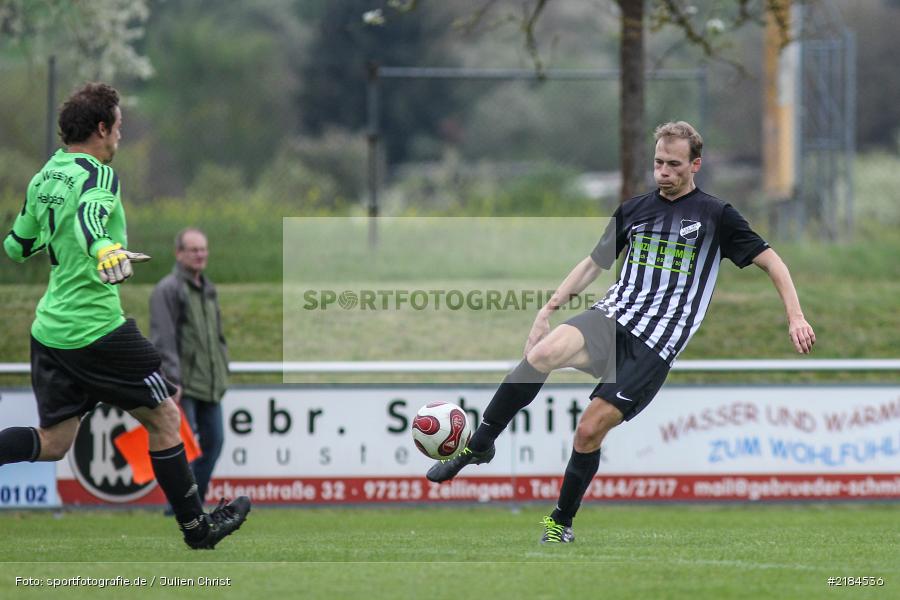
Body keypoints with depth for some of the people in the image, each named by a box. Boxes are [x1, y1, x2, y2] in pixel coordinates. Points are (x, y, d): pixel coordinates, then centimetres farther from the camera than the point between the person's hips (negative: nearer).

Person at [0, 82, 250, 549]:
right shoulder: (97, 176, -14)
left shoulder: (43, 178, 10)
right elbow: (89, 217, -36)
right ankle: (196, 525, 16)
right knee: (163, 418, 8)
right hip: (96, 329, -8)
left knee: (52, 443, 13)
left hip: (49, 329, 8)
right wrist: (105, 250, -56)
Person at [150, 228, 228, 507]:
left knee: (213, 441, 7)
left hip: (208, 384, 8)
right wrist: (173, 379, -21)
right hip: (182, 385, -8)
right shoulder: (168, 290, -9)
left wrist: (222, 371, 17)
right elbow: (163, 338, -15)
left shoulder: (208, 289, 18)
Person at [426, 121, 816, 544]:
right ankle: (478, 446, -21)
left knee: (590, 429, -13)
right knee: (544, 352, -30)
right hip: (611, 318, 3)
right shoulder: (633, 210, 16)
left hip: (656, 344, -3)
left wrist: (795, 317, -2)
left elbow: (770, 261, 7)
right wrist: (548, 309, 18)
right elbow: (594, 263, 25)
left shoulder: (715, 216, 4)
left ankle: (560, 523, 7)